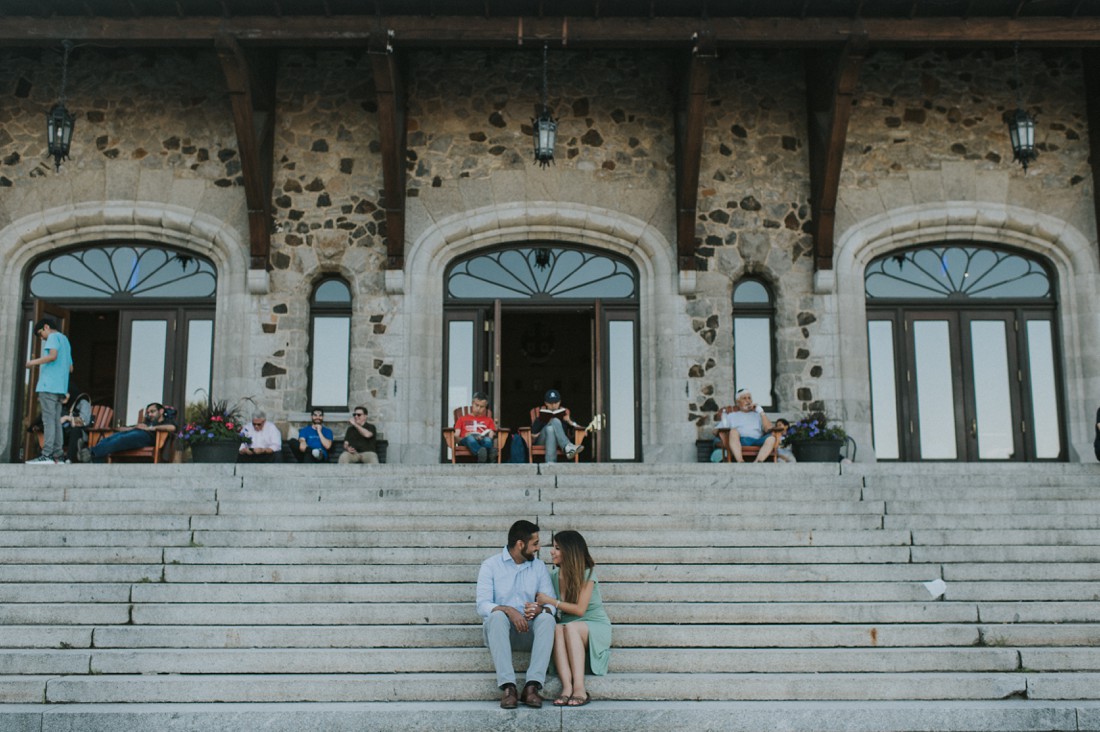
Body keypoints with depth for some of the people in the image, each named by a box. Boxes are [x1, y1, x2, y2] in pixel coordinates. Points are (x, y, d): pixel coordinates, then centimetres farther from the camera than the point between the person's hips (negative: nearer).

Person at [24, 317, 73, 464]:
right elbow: (70, 367, 26)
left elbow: (52, 355, -19)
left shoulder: (53, 337, 0)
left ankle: (47, 455, -18)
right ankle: (58, 454, 3)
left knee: (48, 419, -13)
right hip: (60, 387, 9)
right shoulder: (65, 340, 26)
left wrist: (32, 362, -13)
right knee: (56, 420, 7)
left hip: (49, 386, -9)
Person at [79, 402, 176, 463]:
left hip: (145, 435, -6)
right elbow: (122, 429, 34)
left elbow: (172, 428, -2)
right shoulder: (145, 422, 42)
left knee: (122, 439, -35)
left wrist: (149, 428, -2)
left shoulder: (166, 421, 25)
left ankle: (92, 453, -54)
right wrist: (134, 427, 12)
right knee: (108, 439, -25)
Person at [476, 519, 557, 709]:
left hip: (529, 630, 2)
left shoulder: (539, 566, 10)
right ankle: (507, 687, -39)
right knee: (497, 616, -35)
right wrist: (508, 610, -30)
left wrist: (539, 608, -23)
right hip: (498, 629, -2)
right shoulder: (490, 565, -1)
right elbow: (482, 606, -12)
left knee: (547, 619, -28)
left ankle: (532, 686, -36)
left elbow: (552, 603, 1)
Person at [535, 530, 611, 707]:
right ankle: (567, 688, -46)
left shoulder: (587, 573, -8)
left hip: (595, 627, -3)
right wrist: (537, 604, -14)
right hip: (571, 630, 4)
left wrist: (550, 601, -12)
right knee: (557, 629, -32)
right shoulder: (554, 575, 7)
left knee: (570, 627, -37)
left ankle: (579, 689, -43)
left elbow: (580, 609, -14)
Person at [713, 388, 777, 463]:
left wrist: (761, 411, 8)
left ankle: (758, 462, -51)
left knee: (772, 438, -30)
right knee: (733, 431, -34)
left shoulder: (757, 415, 29)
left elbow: (768, 429, 11)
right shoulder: (731, 416, 27)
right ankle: (740, 461, -51)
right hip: (740, 441, -1)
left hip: (757, 441, 1)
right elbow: (715, 431, 18)